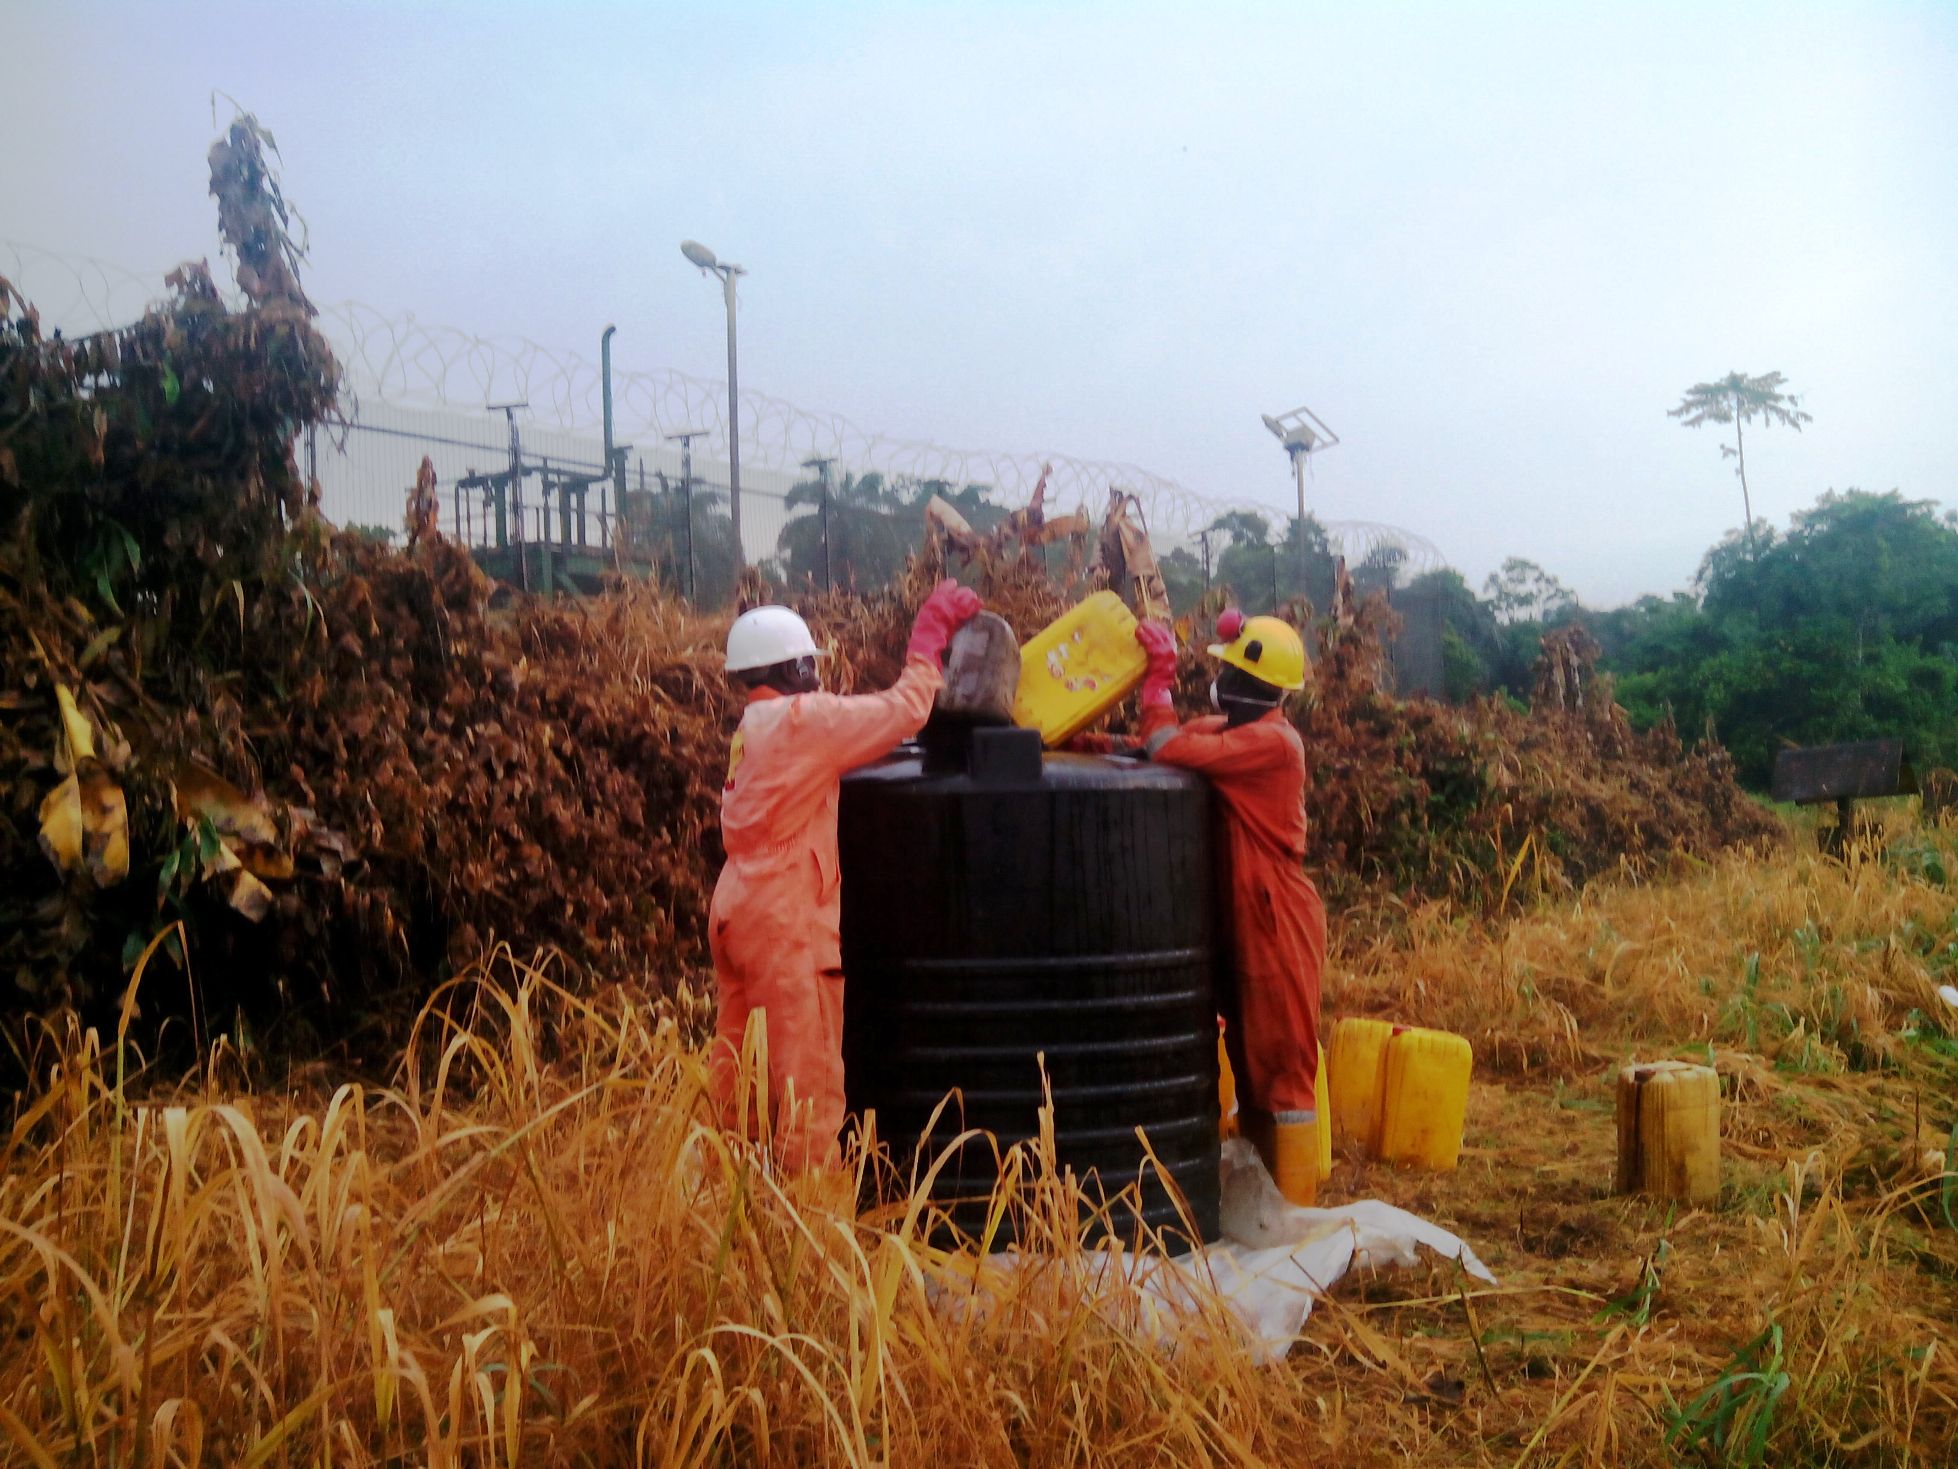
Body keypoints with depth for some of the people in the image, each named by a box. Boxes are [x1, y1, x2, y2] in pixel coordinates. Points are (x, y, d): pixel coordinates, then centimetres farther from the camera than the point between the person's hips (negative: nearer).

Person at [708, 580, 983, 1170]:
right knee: (810, 1078, -3)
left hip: (737, 911, 9)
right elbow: (904, 709, -13)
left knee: (737, 1070, 15)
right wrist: (932, 629, -1)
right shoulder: (801, 718, -12)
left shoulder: (751, 729, 16)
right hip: (785, 921, -9)